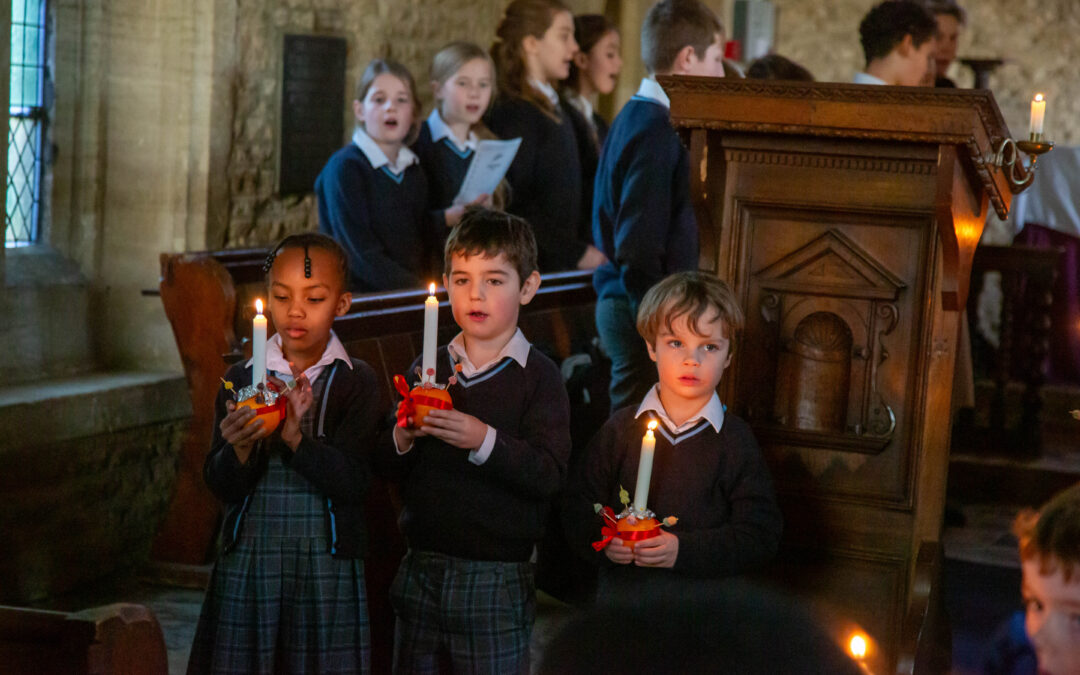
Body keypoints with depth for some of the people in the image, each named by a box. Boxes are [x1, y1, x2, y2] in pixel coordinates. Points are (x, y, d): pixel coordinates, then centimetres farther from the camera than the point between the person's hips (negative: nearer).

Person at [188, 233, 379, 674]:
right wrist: (238, 448, -21)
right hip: (247, 562, 2)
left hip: (326, 570, -1)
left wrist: (296, 437, -25)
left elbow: (352, 483, -12)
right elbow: (221, 487, -1)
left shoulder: (355, 381, -1)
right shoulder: (240, 380, 5)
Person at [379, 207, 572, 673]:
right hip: (421, 569, 4)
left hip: (497, 581, -4)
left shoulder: (539, 376, -4)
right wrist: (402, 439, -12)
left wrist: (485, 441, -27)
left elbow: (550, 475, -16)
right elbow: (386, 467, 9)